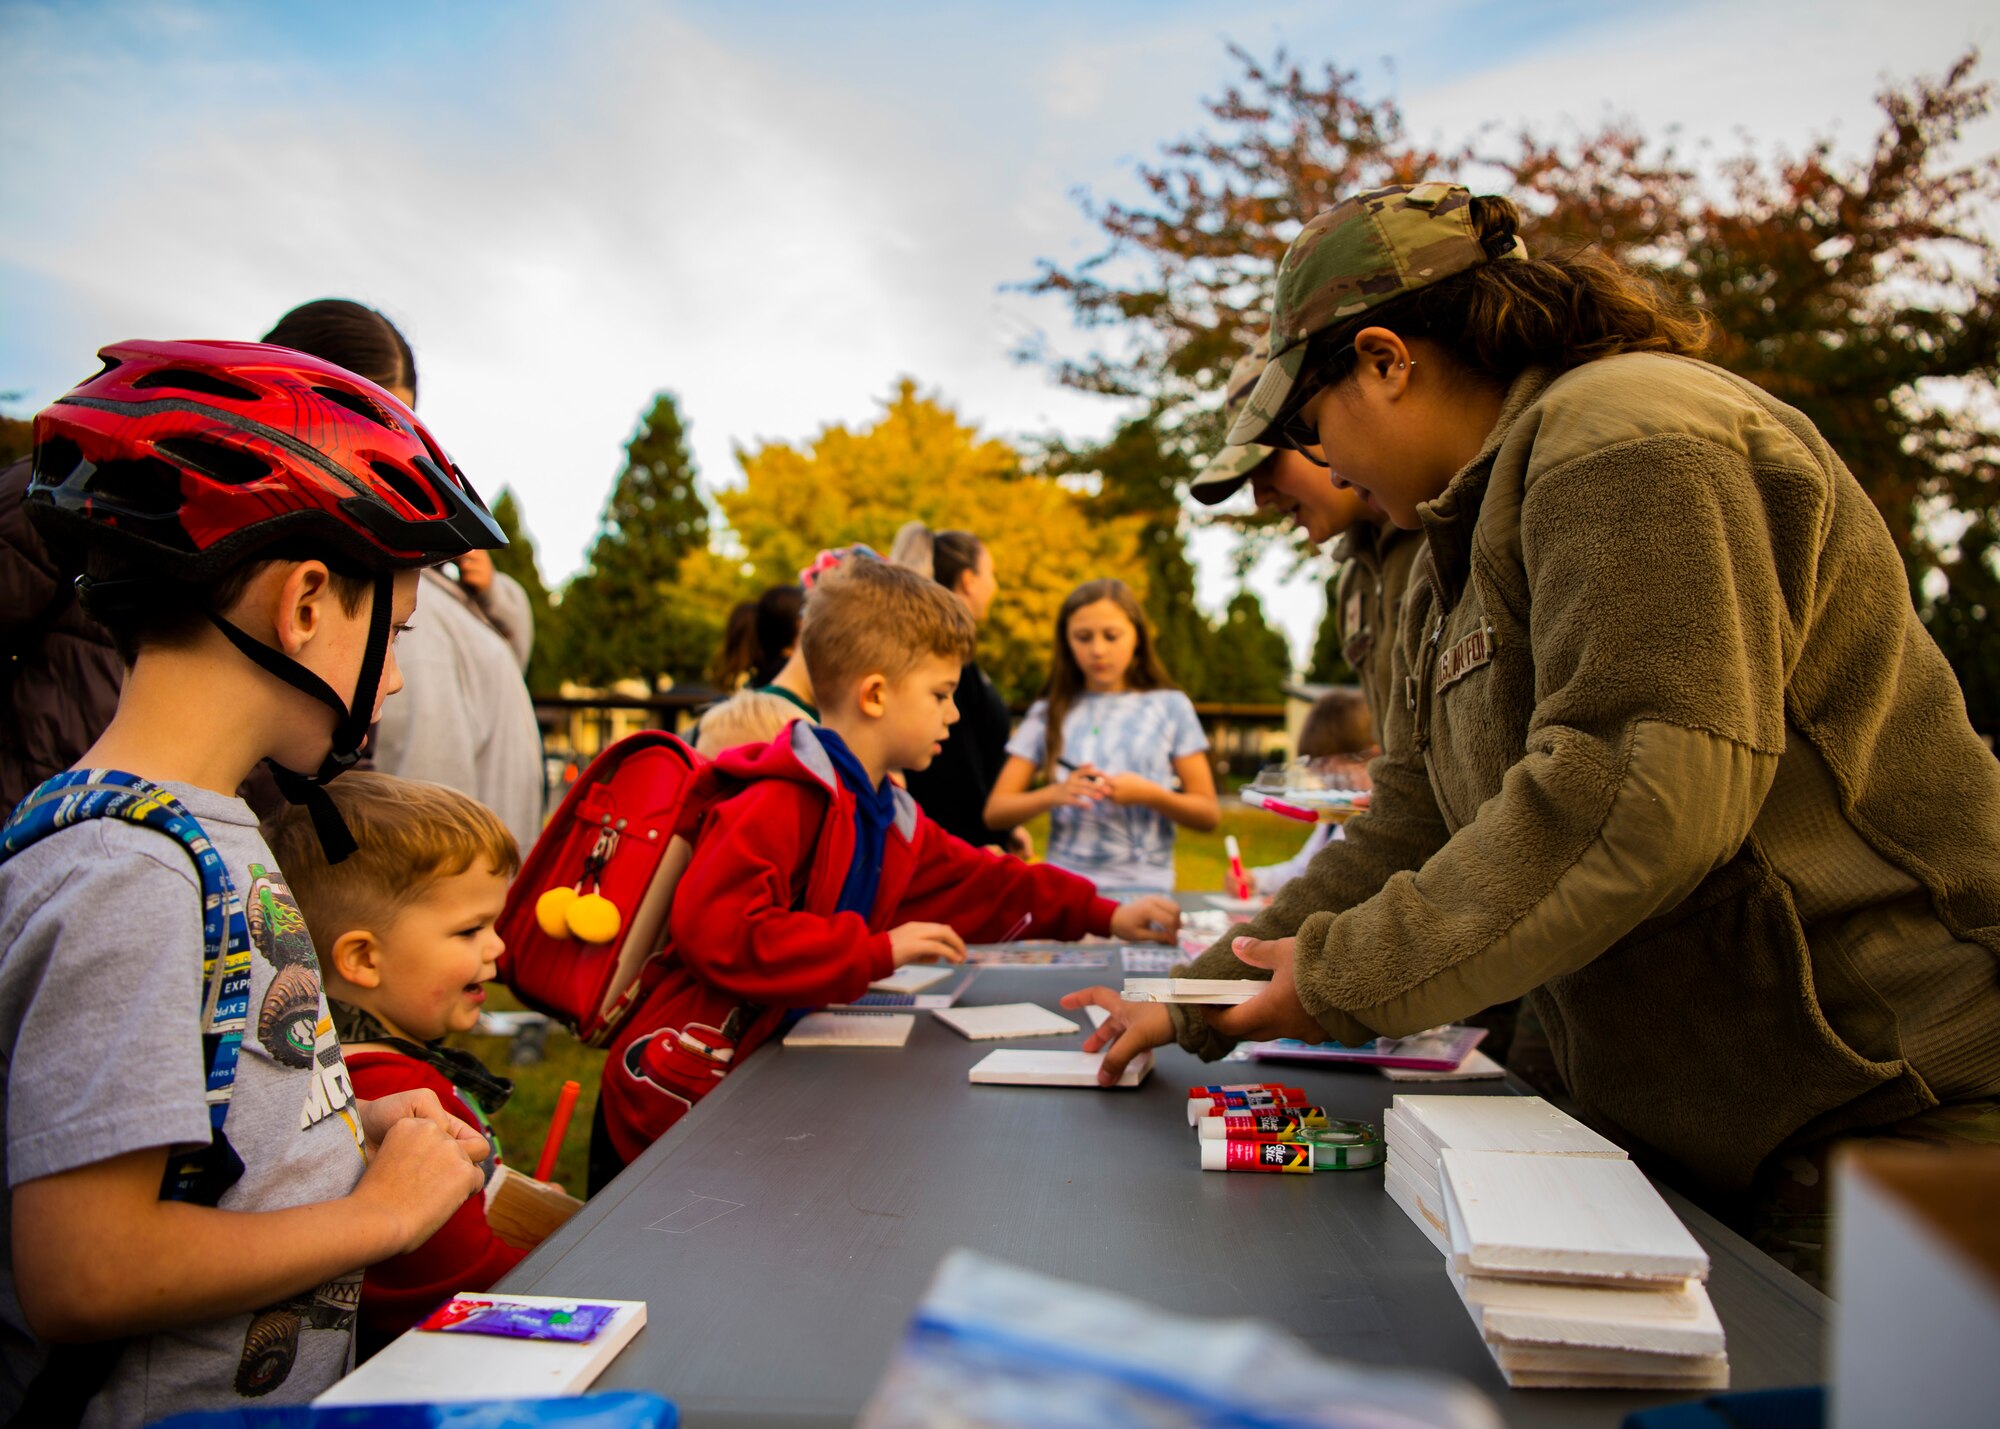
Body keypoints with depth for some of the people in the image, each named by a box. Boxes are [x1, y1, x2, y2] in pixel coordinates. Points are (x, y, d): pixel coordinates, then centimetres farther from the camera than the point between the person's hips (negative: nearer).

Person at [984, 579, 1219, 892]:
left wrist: (1149, 794, -7)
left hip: (1145, 886, -1)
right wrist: (1056, 793, -11)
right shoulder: (1048, 713, 11)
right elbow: (995, 813, 6)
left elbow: (1209, 814, 9)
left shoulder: (1170, 707, 10)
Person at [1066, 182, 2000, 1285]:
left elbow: (1638, 796, -28)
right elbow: (1408, 837, 14)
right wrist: (1200, 1005, 10)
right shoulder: (1461, 560, 15)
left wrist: (1342, 975, -18)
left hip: (1886, 1107, -9)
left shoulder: (1629, 436, -17)